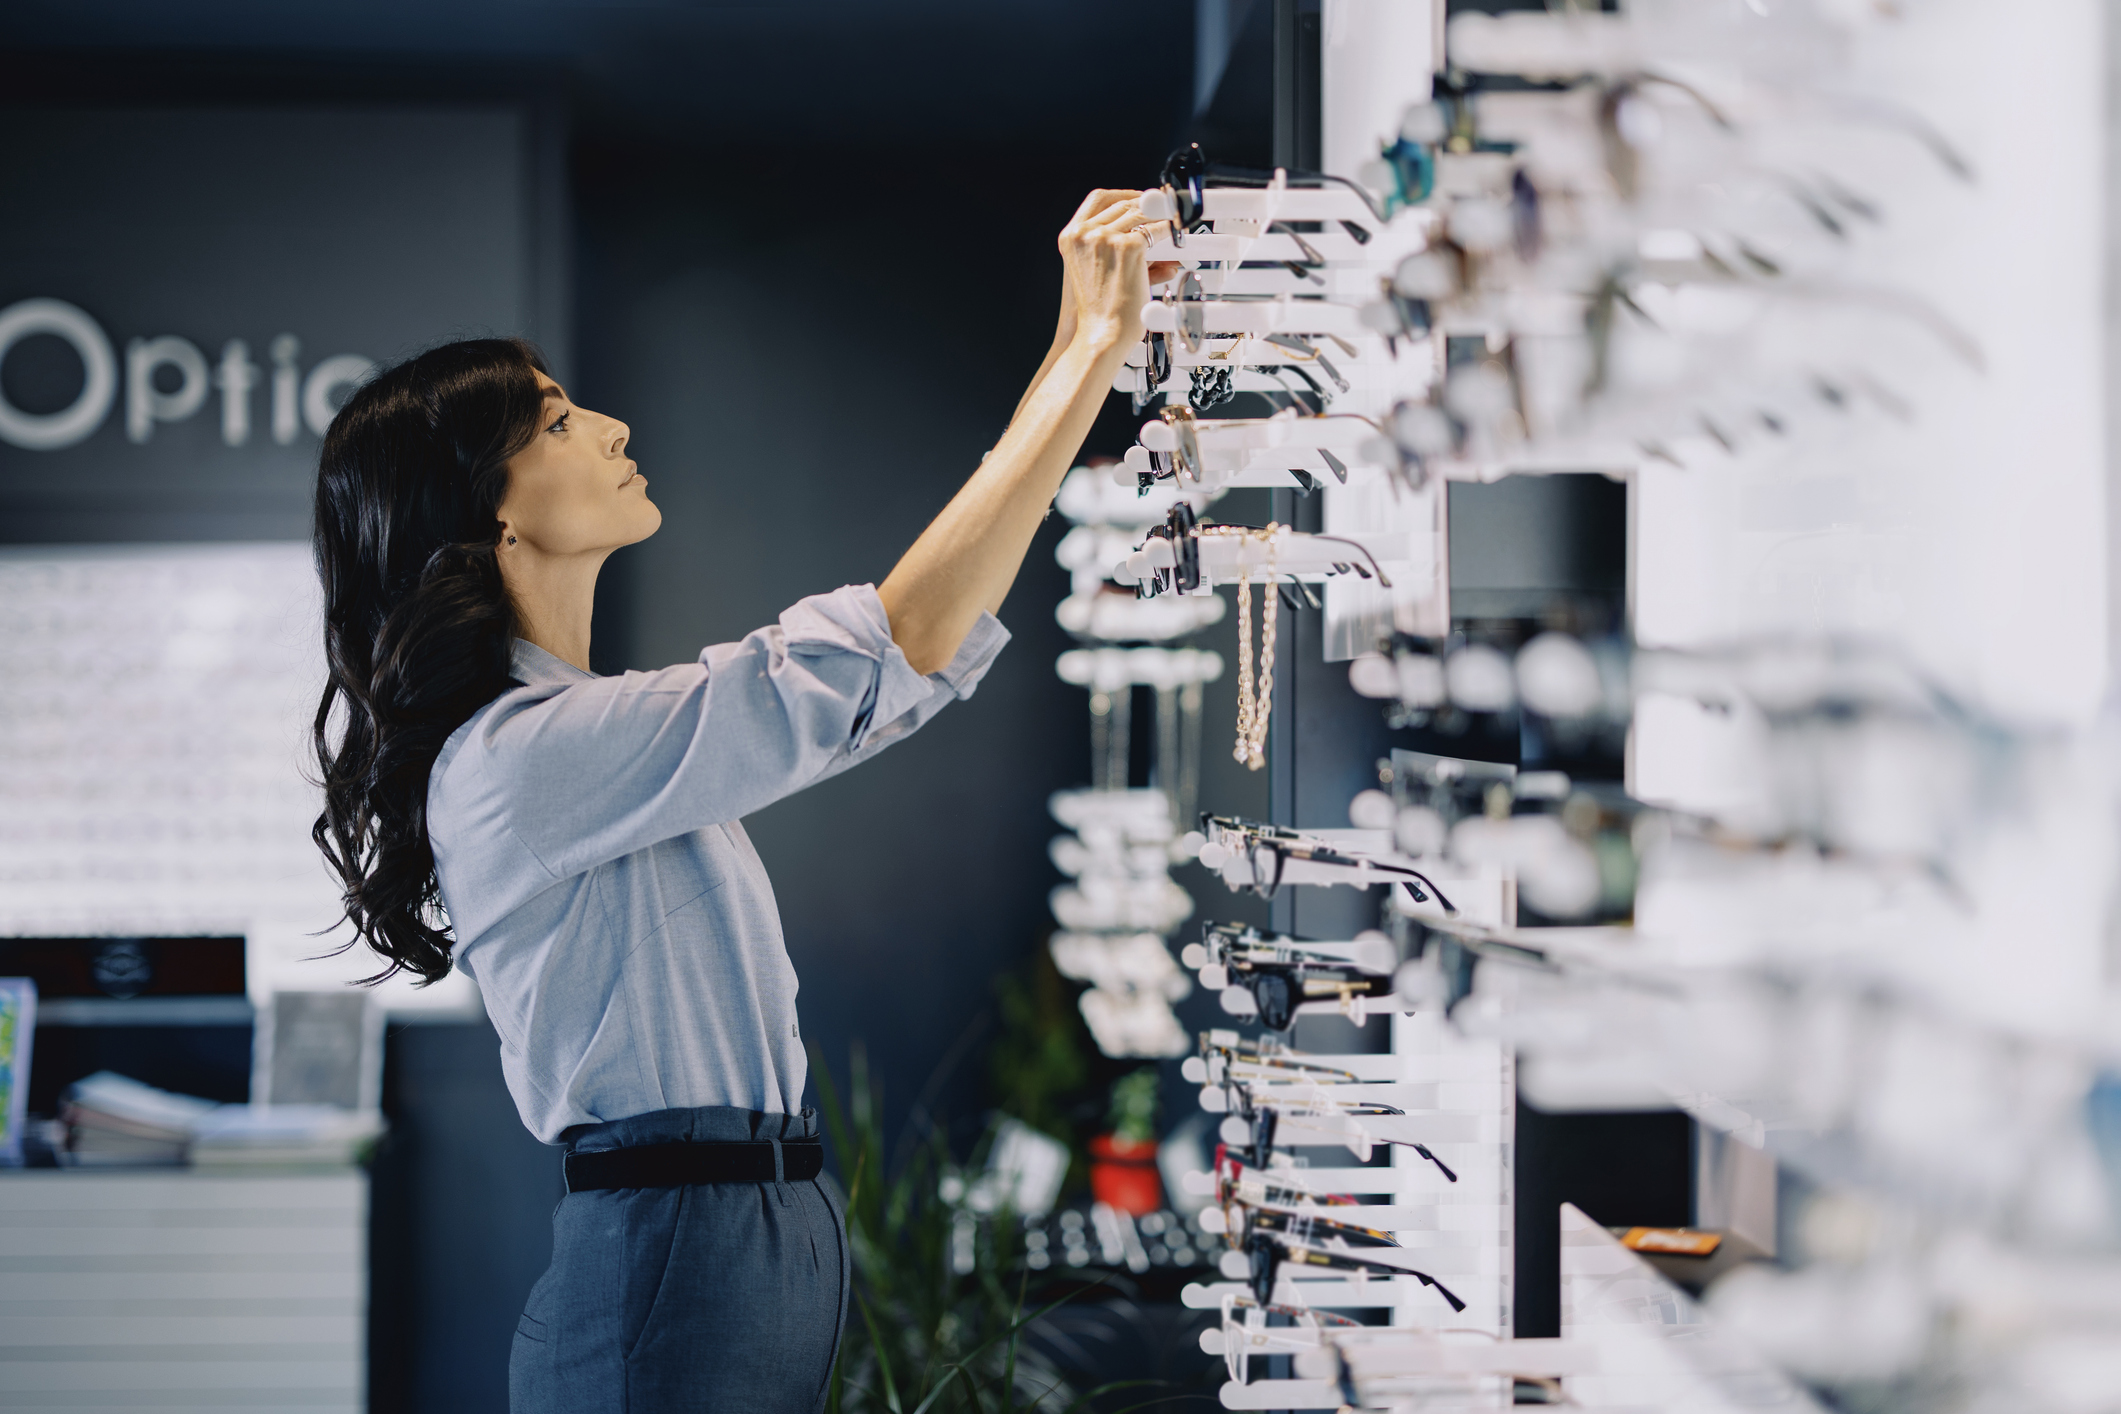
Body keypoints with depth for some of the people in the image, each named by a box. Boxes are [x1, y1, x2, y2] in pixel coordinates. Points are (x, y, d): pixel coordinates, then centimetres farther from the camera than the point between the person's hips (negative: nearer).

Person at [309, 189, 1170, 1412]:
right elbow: (889, 659, -22)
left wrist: (1078, 352, 9)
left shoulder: (597, 734, 13)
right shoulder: (515, 759, -17)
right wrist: (1097, 350, -17)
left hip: (765, 1252, 10)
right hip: (677, 1273, -10)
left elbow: (923, 648, 14)